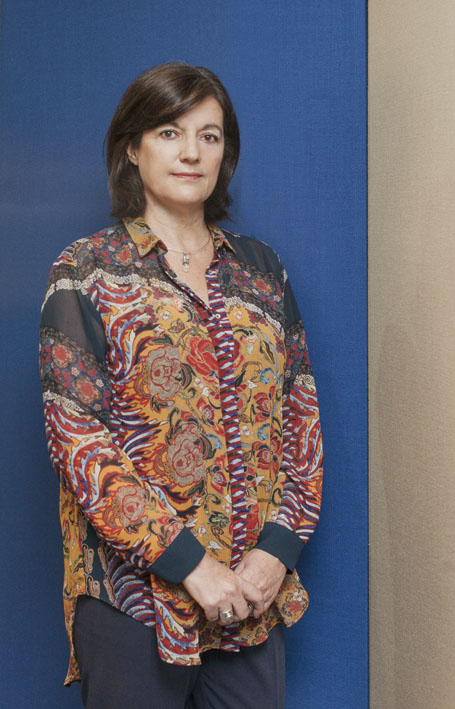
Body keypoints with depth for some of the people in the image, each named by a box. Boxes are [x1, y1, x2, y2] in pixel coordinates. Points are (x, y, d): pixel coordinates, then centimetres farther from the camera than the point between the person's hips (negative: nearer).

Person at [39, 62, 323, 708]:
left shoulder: (260, 268, 7)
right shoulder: (85, 273, -4)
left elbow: (301, 413, 5)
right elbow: (76, 437, -11)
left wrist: (279, 547, -7)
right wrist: (188, 562, -16)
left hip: (256, 587, 4)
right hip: (133, 587, -3)